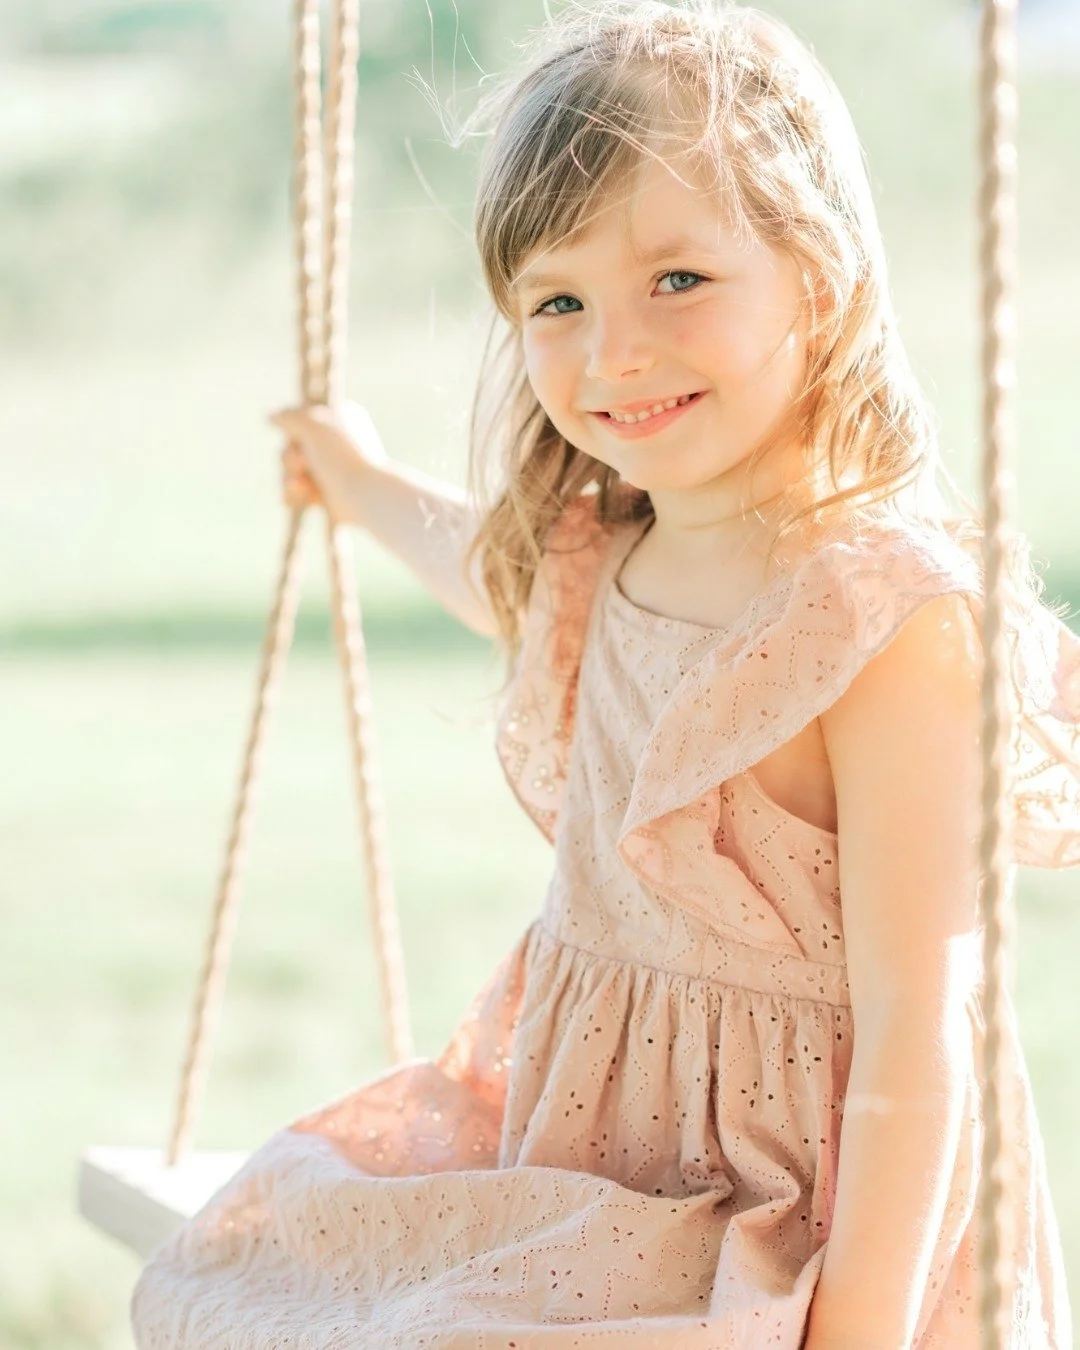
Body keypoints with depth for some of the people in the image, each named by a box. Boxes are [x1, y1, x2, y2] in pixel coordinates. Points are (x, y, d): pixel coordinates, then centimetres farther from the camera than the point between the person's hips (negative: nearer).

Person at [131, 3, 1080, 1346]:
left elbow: (915, 1028, -23)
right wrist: (361, 479, 51)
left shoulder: (890, 620, -22)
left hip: (807, 1221, -8)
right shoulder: (600, 561, 4)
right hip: (583, 1158, 8)